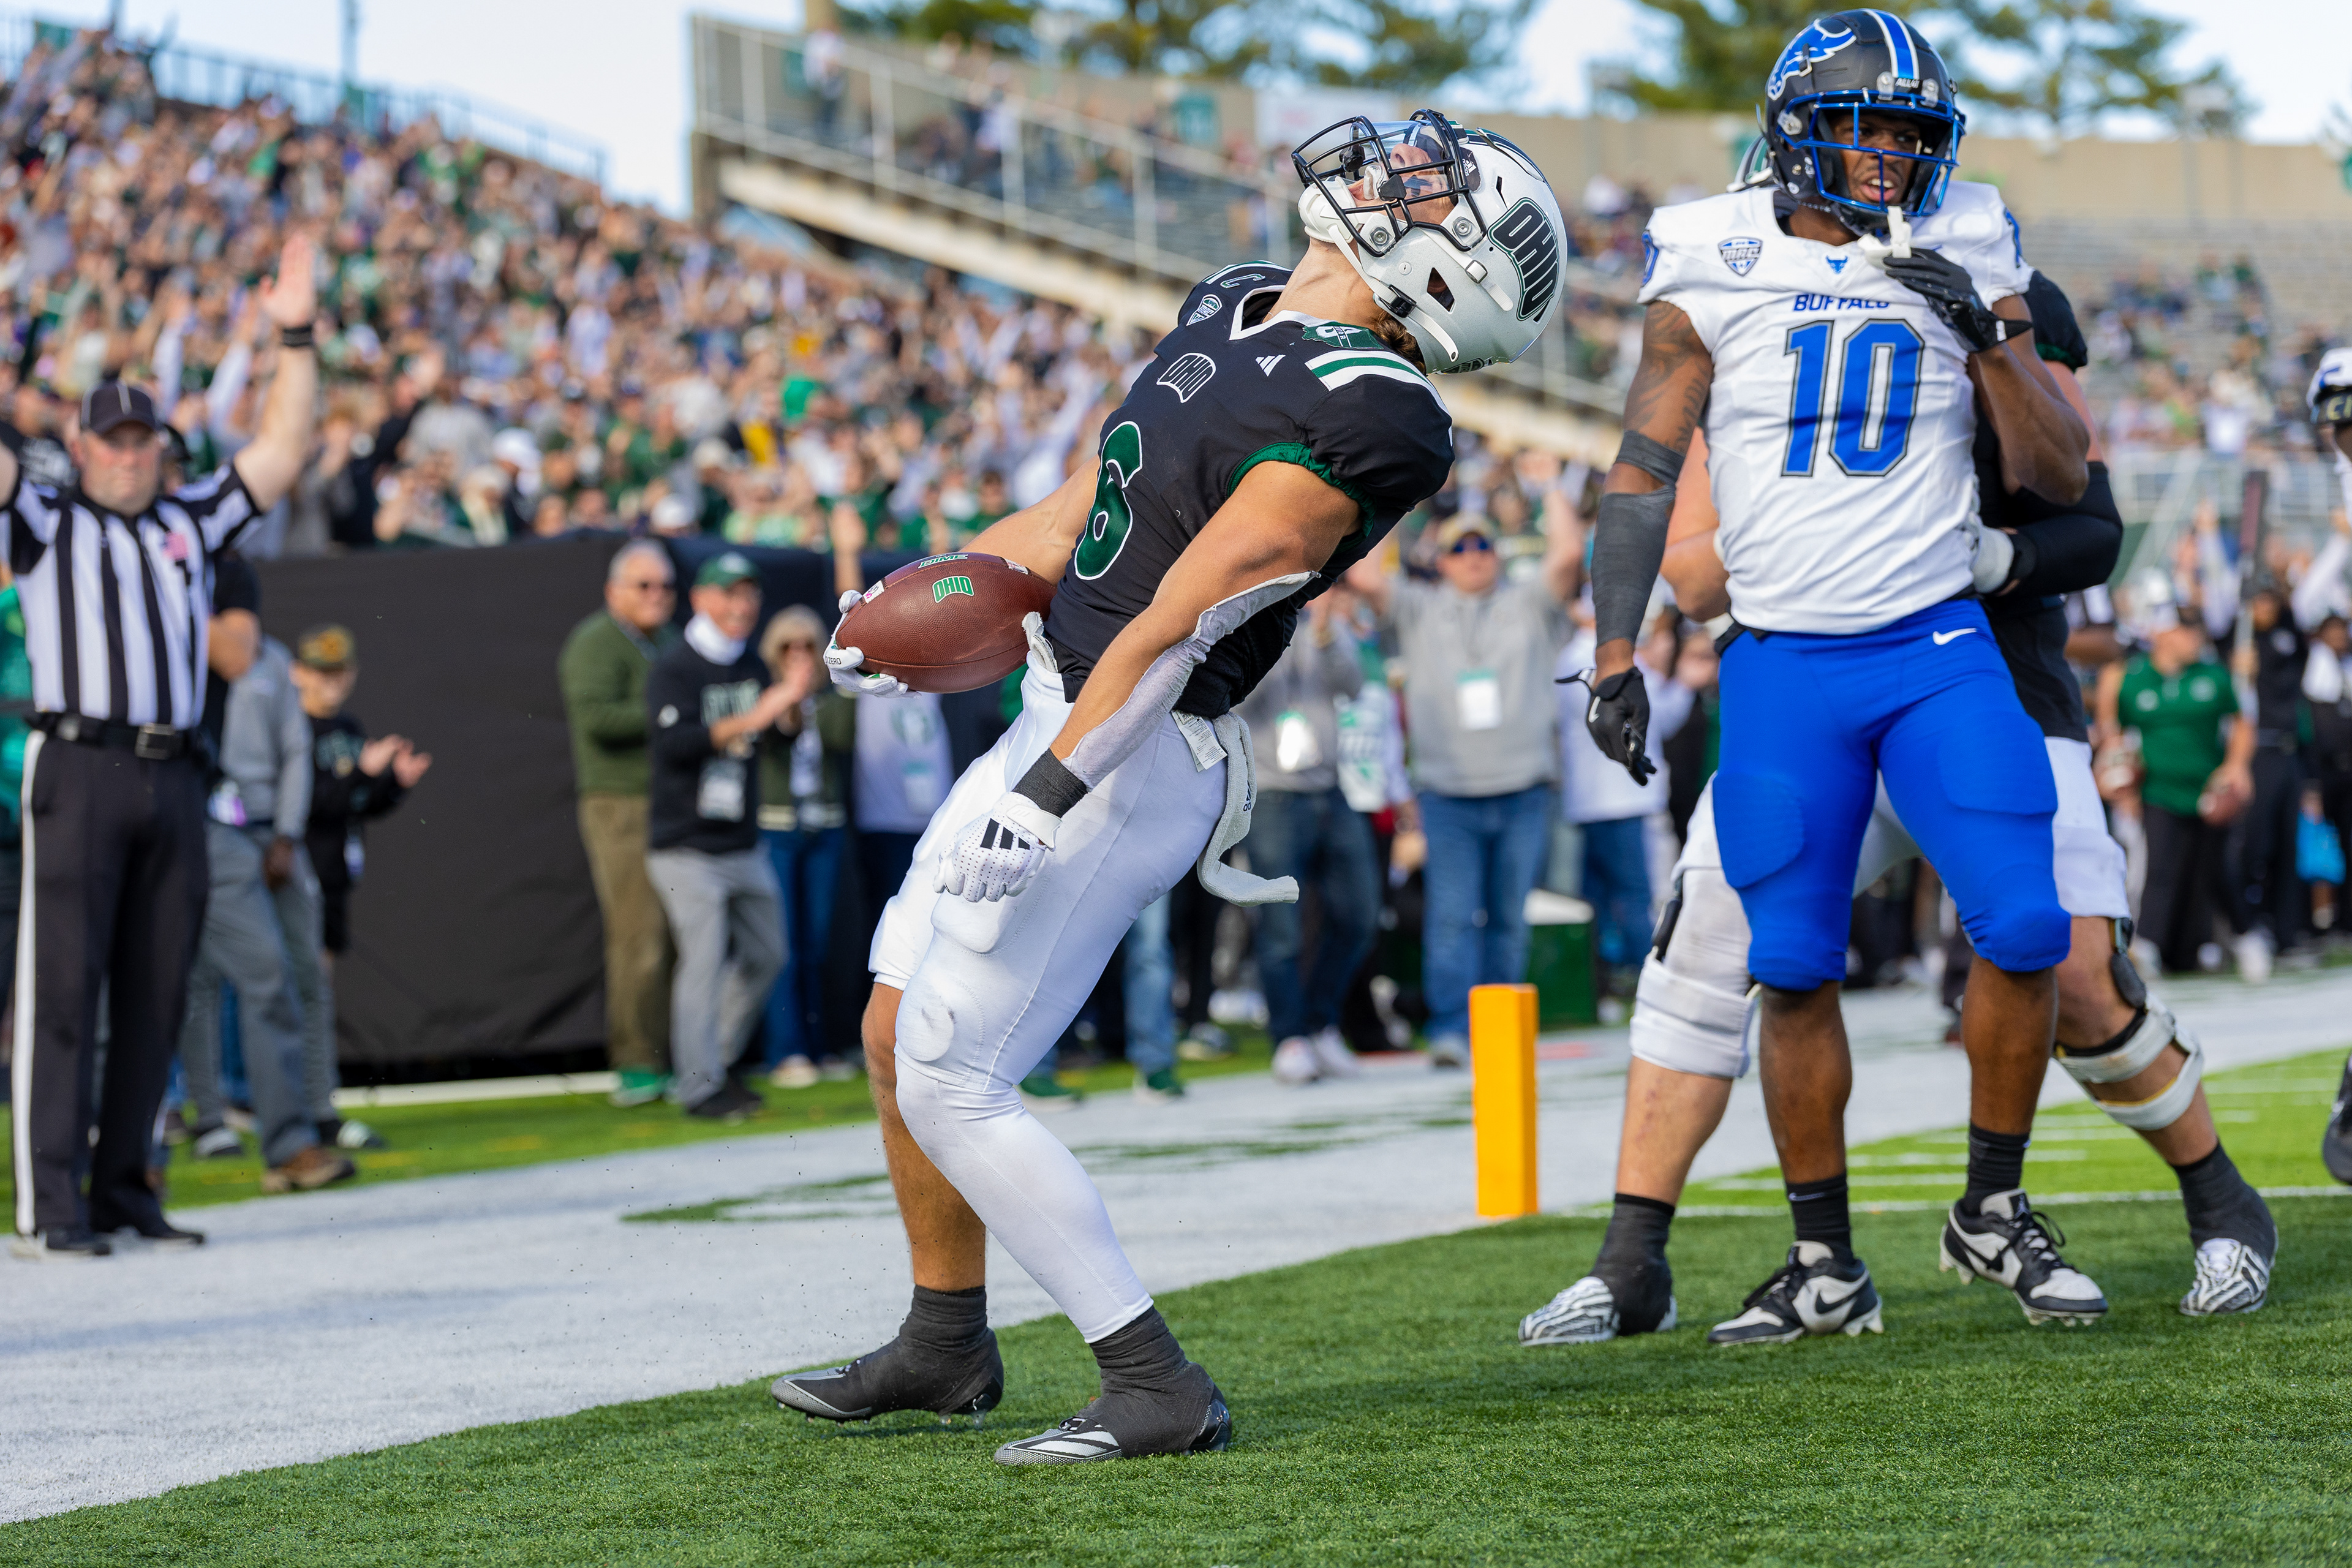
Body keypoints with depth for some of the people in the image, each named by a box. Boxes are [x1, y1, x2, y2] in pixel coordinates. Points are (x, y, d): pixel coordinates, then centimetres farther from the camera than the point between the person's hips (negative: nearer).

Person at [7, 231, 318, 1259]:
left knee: (155, 993, 5)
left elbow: (280, 454, 18)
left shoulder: (191, 523, 21)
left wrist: (296, 339, 10)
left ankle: (122, 1191, 11)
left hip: (173, 779, 5)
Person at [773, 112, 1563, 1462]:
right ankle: (946, 1348, 34)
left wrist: (1043, 796, -22)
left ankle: (1159, 1392, -5)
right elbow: (1085, 514, 18)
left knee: (950, 1086, -7)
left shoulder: (1349, 424, -21)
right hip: (1061, 723, 9)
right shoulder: (1237, 310, 8)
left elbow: (1173, 627, -23)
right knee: (899, 1038, 18)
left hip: (1128, 760, -9)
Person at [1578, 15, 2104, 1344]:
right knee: (1794, 970, 1)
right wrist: (1616, 655, -6)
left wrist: (1989, 331, -12)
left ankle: (1995, 1212, 8)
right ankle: (1826, 1268, 13)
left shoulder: (1970, 261, 4)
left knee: (2025, 929, -12)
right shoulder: (1717, 268, 0)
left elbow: (2062, 477, 3)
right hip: (1784, 670, -1)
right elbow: (1645, 470, 1)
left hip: (1939, 650, 1)